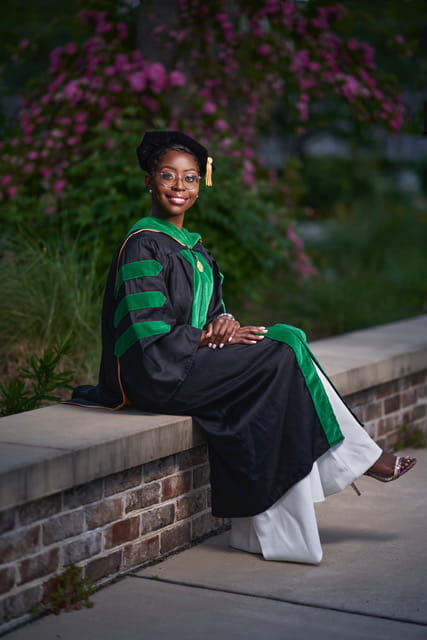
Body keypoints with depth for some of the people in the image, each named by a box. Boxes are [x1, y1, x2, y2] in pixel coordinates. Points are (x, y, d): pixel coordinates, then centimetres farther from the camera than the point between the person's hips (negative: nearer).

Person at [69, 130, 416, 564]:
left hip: (191, 362, 9)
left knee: (287, 338, -9)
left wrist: (224, 322, -7)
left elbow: (210, 310, 16)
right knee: (282, 358, -17)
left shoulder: (191, 246, 16)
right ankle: (358, 457, -2)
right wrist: (213, 336, -14)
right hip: (160, 374, -9)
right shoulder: (143, 245, -12)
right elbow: (150, 335, -17)